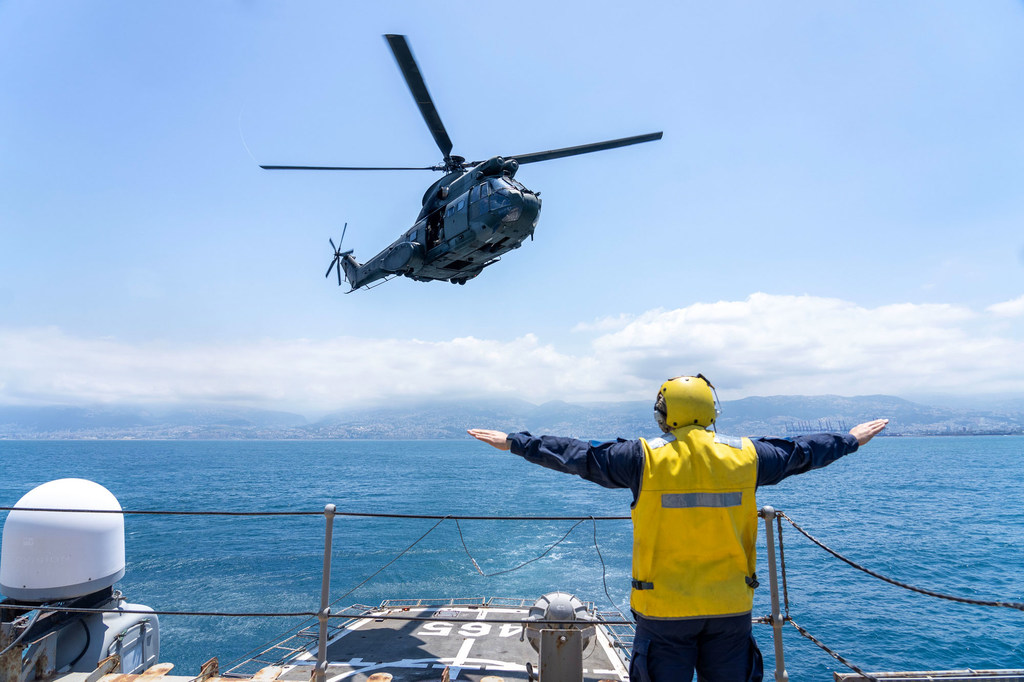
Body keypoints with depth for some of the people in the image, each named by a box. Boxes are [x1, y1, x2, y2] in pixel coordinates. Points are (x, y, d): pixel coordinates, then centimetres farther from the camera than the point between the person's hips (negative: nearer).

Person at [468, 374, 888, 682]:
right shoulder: (745, 456, -1)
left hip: (663, 609, -2)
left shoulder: (644, 458, -10)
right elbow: (799, 453, 15)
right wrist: (850, 440, 34)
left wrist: (516, 443, 6)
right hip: (731, 608, 3)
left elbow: (578, 456, -5)